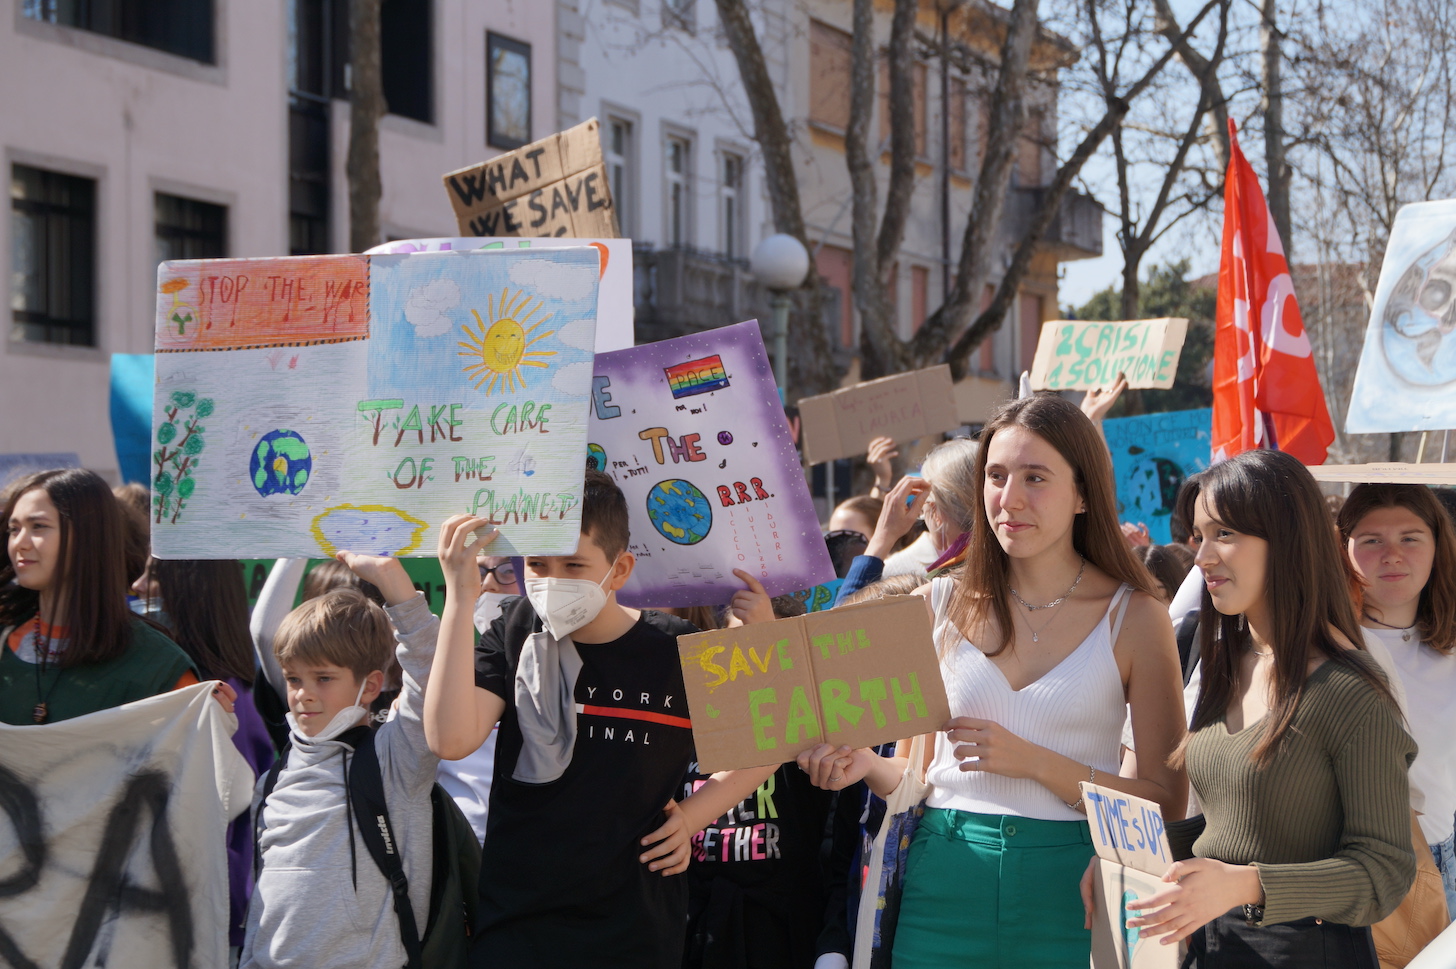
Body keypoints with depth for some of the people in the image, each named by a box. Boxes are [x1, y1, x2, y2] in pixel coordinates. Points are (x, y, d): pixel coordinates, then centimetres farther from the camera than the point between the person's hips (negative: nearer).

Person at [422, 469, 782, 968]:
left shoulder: (679, 652, -4)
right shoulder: (516, 641, -3)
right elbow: (449, 739, -21)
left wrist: (693, 815, -1)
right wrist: (460, 597, -22)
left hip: (637, 929, 0)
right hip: (516, 922, 0)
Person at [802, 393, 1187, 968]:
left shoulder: (1134, 618, -2)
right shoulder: (944, 606, 5)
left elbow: (1167, 802, -6)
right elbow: (922, 772, 12)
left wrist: (1034, 762, -15)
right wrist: (866, 766, -9)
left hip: (1066, 890, -2)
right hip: (947, 880, 2)